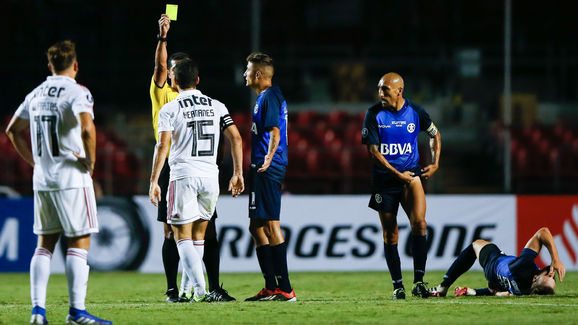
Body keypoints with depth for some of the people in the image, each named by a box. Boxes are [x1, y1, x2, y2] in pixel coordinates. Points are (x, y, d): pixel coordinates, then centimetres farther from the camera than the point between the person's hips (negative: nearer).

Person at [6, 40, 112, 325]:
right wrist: (90, 161, -12)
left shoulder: (36, 94, 11)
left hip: (42, 179, 6)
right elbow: (87, 128, -25)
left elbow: (13, 130, 19)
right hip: (72, 177, -6)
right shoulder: (77, 92, -9)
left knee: (45, 243, 11)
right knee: (79, 242, -2)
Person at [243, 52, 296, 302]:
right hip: (263, 170, 11)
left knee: (270, 226, -10)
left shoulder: (269, 97, -11)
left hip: (267, 170, -11)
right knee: (257, 227, 13)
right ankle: (272, 288, 16)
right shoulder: (267, 96, 20)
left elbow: (274, 131, -22)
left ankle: (284, 289, -11)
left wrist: (269, 157, -33)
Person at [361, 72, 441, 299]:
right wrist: (398, 174, -13)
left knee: (419, 224, -18)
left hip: (411, 174, 0)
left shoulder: (415, 112, -1)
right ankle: (398, 286, 12)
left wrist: (435, 163, 8)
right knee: (390, 235, 3)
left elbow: (435, 134, 17)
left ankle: (419, 281, -14)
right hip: (384, 179, 0)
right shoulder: (374, 114, -5)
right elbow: (373, 152, -7)